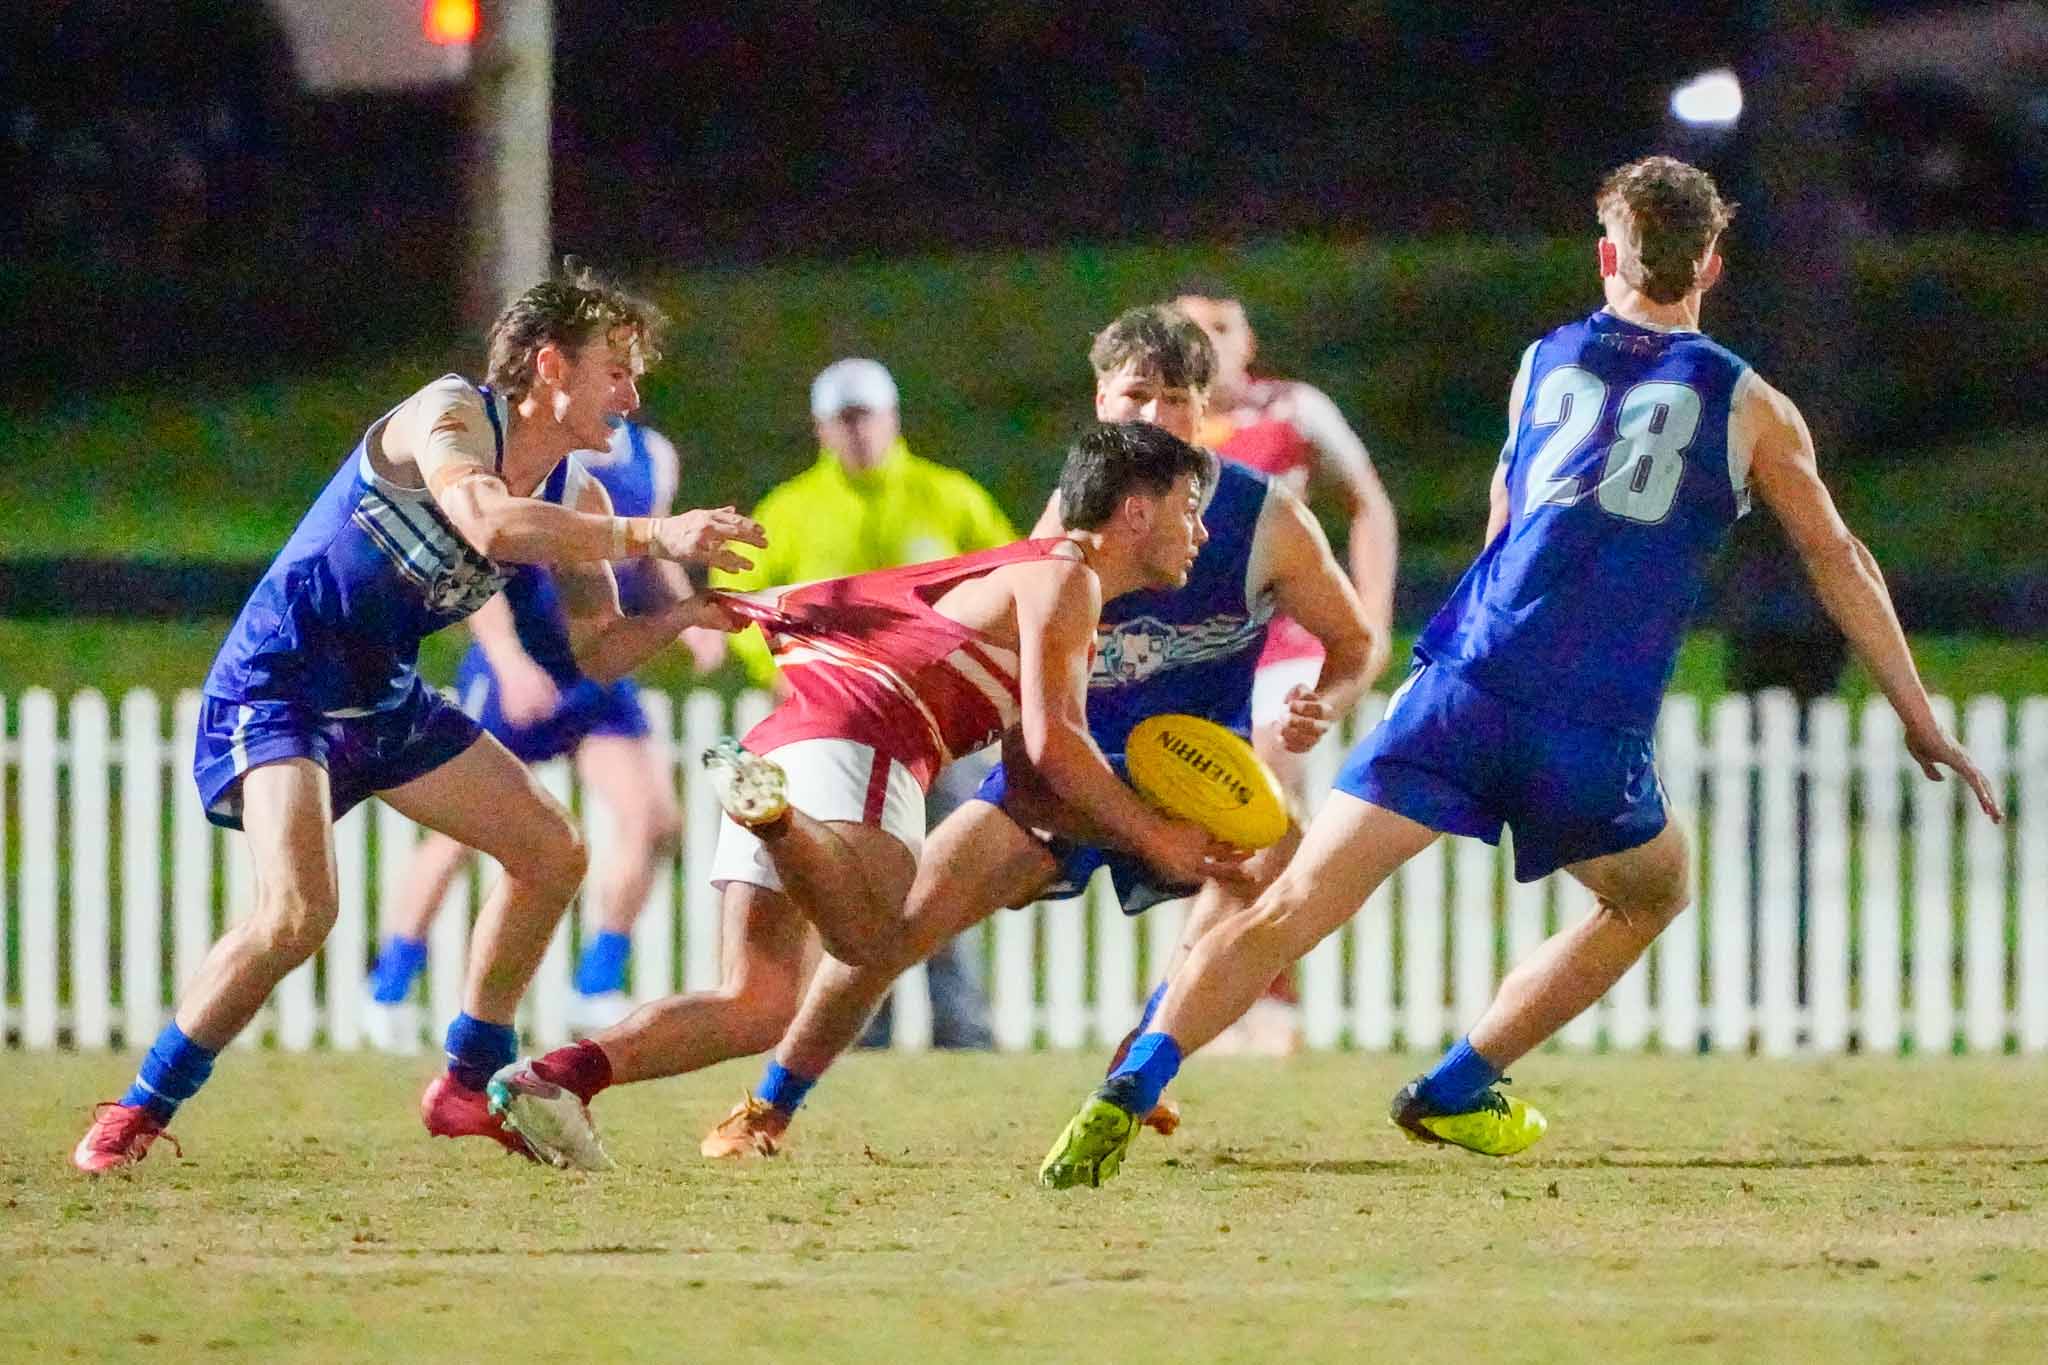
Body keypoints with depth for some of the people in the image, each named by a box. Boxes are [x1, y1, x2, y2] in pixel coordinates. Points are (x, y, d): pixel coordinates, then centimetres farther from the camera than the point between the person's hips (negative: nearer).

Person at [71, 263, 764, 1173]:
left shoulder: (576, 499, 3)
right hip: (275, 687, -9)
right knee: (298, 910, -27)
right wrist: (646, 538, -42)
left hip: (384, 700, 9)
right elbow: (489, 522, -41)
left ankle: (470, 1083, 24)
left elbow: (597, 652, 8)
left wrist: (679, 617, -12)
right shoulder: (448, 416, -20)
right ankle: (138, 1112, -12)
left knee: (552, 854, 10)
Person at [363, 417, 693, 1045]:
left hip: (602, 678, 5)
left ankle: (596, 991, 3)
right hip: (518, 674, -5)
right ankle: (387, 992, 11)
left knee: (653, 821, -8)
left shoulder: (651, 458, 7)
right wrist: (510, 662, -25)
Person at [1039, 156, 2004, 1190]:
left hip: (1461, 691, 1)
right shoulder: (1749, 406, 11)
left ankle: (1130, 1090, -23)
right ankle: (1457, 1090, 24)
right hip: (1593, 737, -1)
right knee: (1653, 898, 28)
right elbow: (1839, 563, 16)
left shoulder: (1543, 364, 19)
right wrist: (1920, 723, 23)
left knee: (1292, 908, -4)